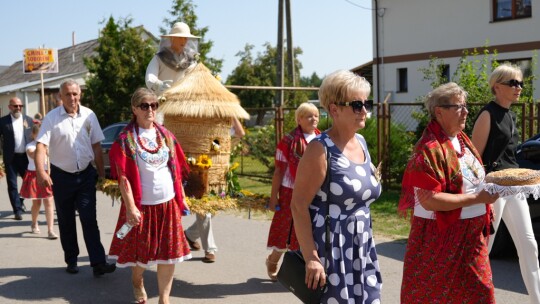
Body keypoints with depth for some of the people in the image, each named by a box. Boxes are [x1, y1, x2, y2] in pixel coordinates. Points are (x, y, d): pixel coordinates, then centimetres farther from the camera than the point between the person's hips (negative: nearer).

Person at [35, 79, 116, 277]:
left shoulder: (89, 115, 1)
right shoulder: (51, 118, -7)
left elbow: (96, 146, 6)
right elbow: (41, 146, -16)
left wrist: (101, 173, 5)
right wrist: (41, 172, -31)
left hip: (86, 175, 1)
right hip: (61, 176, 0)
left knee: (89, 219, -6)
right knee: (66, 221, 11)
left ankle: (98, 263, -8)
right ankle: (71, 261, 25)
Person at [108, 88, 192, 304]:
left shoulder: (166, 135, 5)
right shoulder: (126, 138, -9)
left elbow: (177, 169, 11)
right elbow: (123, 176, -13)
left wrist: (182, 197, 8)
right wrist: (130, 207, -19)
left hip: (168, 204, 4)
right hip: (142, 205, -3)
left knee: (169, 253, 4)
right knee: (141, 252, 13)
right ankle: (137, 283, 42)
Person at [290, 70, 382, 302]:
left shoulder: (361, 142, 8)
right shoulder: (321, 149, -15)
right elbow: (299, 205, -19)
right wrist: (311, 257, -23)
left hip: (361, 249, 7)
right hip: (330, 249, -7)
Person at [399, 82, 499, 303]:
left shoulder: (461, 138, 8)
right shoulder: (430, 149, -20)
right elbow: (429, 200, -26)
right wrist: (477, 198, -23)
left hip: (471, 234, 8)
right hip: (441, 237, -8)